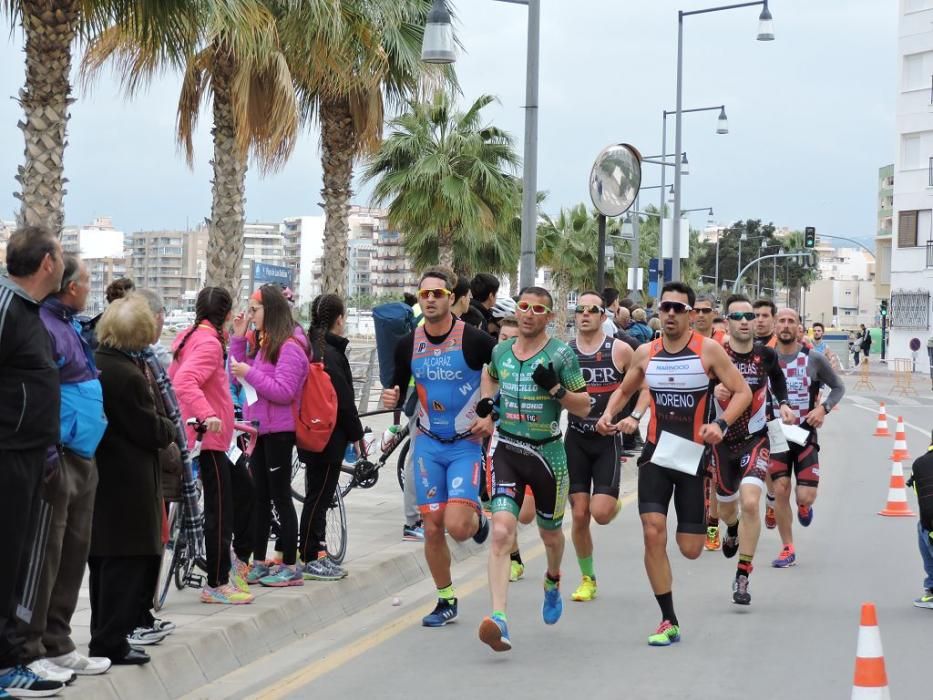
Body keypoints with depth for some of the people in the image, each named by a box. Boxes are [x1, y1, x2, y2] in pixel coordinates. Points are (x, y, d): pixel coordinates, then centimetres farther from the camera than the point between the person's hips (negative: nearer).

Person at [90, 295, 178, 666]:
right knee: (126, 561, -2)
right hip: (128, 481, -9)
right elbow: (152, 432, -16)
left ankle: (105, 632, 27)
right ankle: (112, 642, 1)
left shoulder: (93, 364, 5)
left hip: (100, 475, 9)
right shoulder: (128, 375, -21)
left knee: (103, 558, 16)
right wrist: (170, 428, 3)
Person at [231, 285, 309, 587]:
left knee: (280, 497, -3)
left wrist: (250, 373, -22)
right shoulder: (264, 342, 14)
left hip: (278, 432, -9)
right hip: (259, 429, 9)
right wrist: (238, 339, 7)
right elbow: (240, 377, 15)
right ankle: (259, 563, 17)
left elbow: (283, 392, -21)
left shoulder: (290, 347, -14)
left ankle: (290, 567, 4)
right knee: (260, 496, 11)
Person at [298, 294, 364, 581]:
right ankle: (311, 559, 2)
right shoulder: (331, 354, -18)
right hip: (329, 436, -10)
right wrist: (357, 434, -8)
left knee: (318, 495, 15)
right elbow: (344, 400, -18)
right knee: (318, 495, -3)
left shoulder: (311, 347, 11)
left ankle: (317, 555, 22)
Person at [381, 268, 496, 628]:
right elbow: (399, 389, 13)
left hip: (467, 443, -4)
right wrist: (392, 398, -9)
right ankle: (446, 600, 20)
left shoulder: (474, 340, -13)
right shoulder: (408, 345, 1)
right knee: (432, 528, 3)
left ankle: (477, 517, 20)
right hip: (428, 443, 4)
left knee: (457, 527, -17)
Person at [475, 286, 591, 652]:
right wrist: (486, 407, 12)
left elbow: (584, 406, -5)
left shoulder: (561, 355, -7)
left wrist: (555, 388, -21)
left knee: (550, 533, 18)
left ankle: (553, 580, 54)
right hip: (507, 451, 1)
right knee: (501, 532, -18)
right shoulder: (501, 351, 5)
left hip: (547, 453, -1)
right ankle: (499, 620, -27)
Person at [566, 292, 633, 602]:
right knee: (579, 515, 0)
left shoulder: (621, 350, -4)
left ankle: (615, 503, 26)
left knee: (601, 513, -12)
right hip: (576, 439, 2)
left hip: (608, 439, -2)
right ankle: (587, 579, 18)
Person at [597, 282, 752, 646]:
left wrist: (721, 424, -21)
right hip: (656, 453, 2)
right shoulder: (645, 353, 4)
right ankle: (669, 622, -5)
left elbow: (743, 391, -5)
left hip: (694, 454, -2)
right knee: (653, 532, -15)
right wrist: (608, 414, 1)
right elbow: (624, 390, 21)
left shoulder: (708, 350, -7)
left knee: (690, 548, 0)